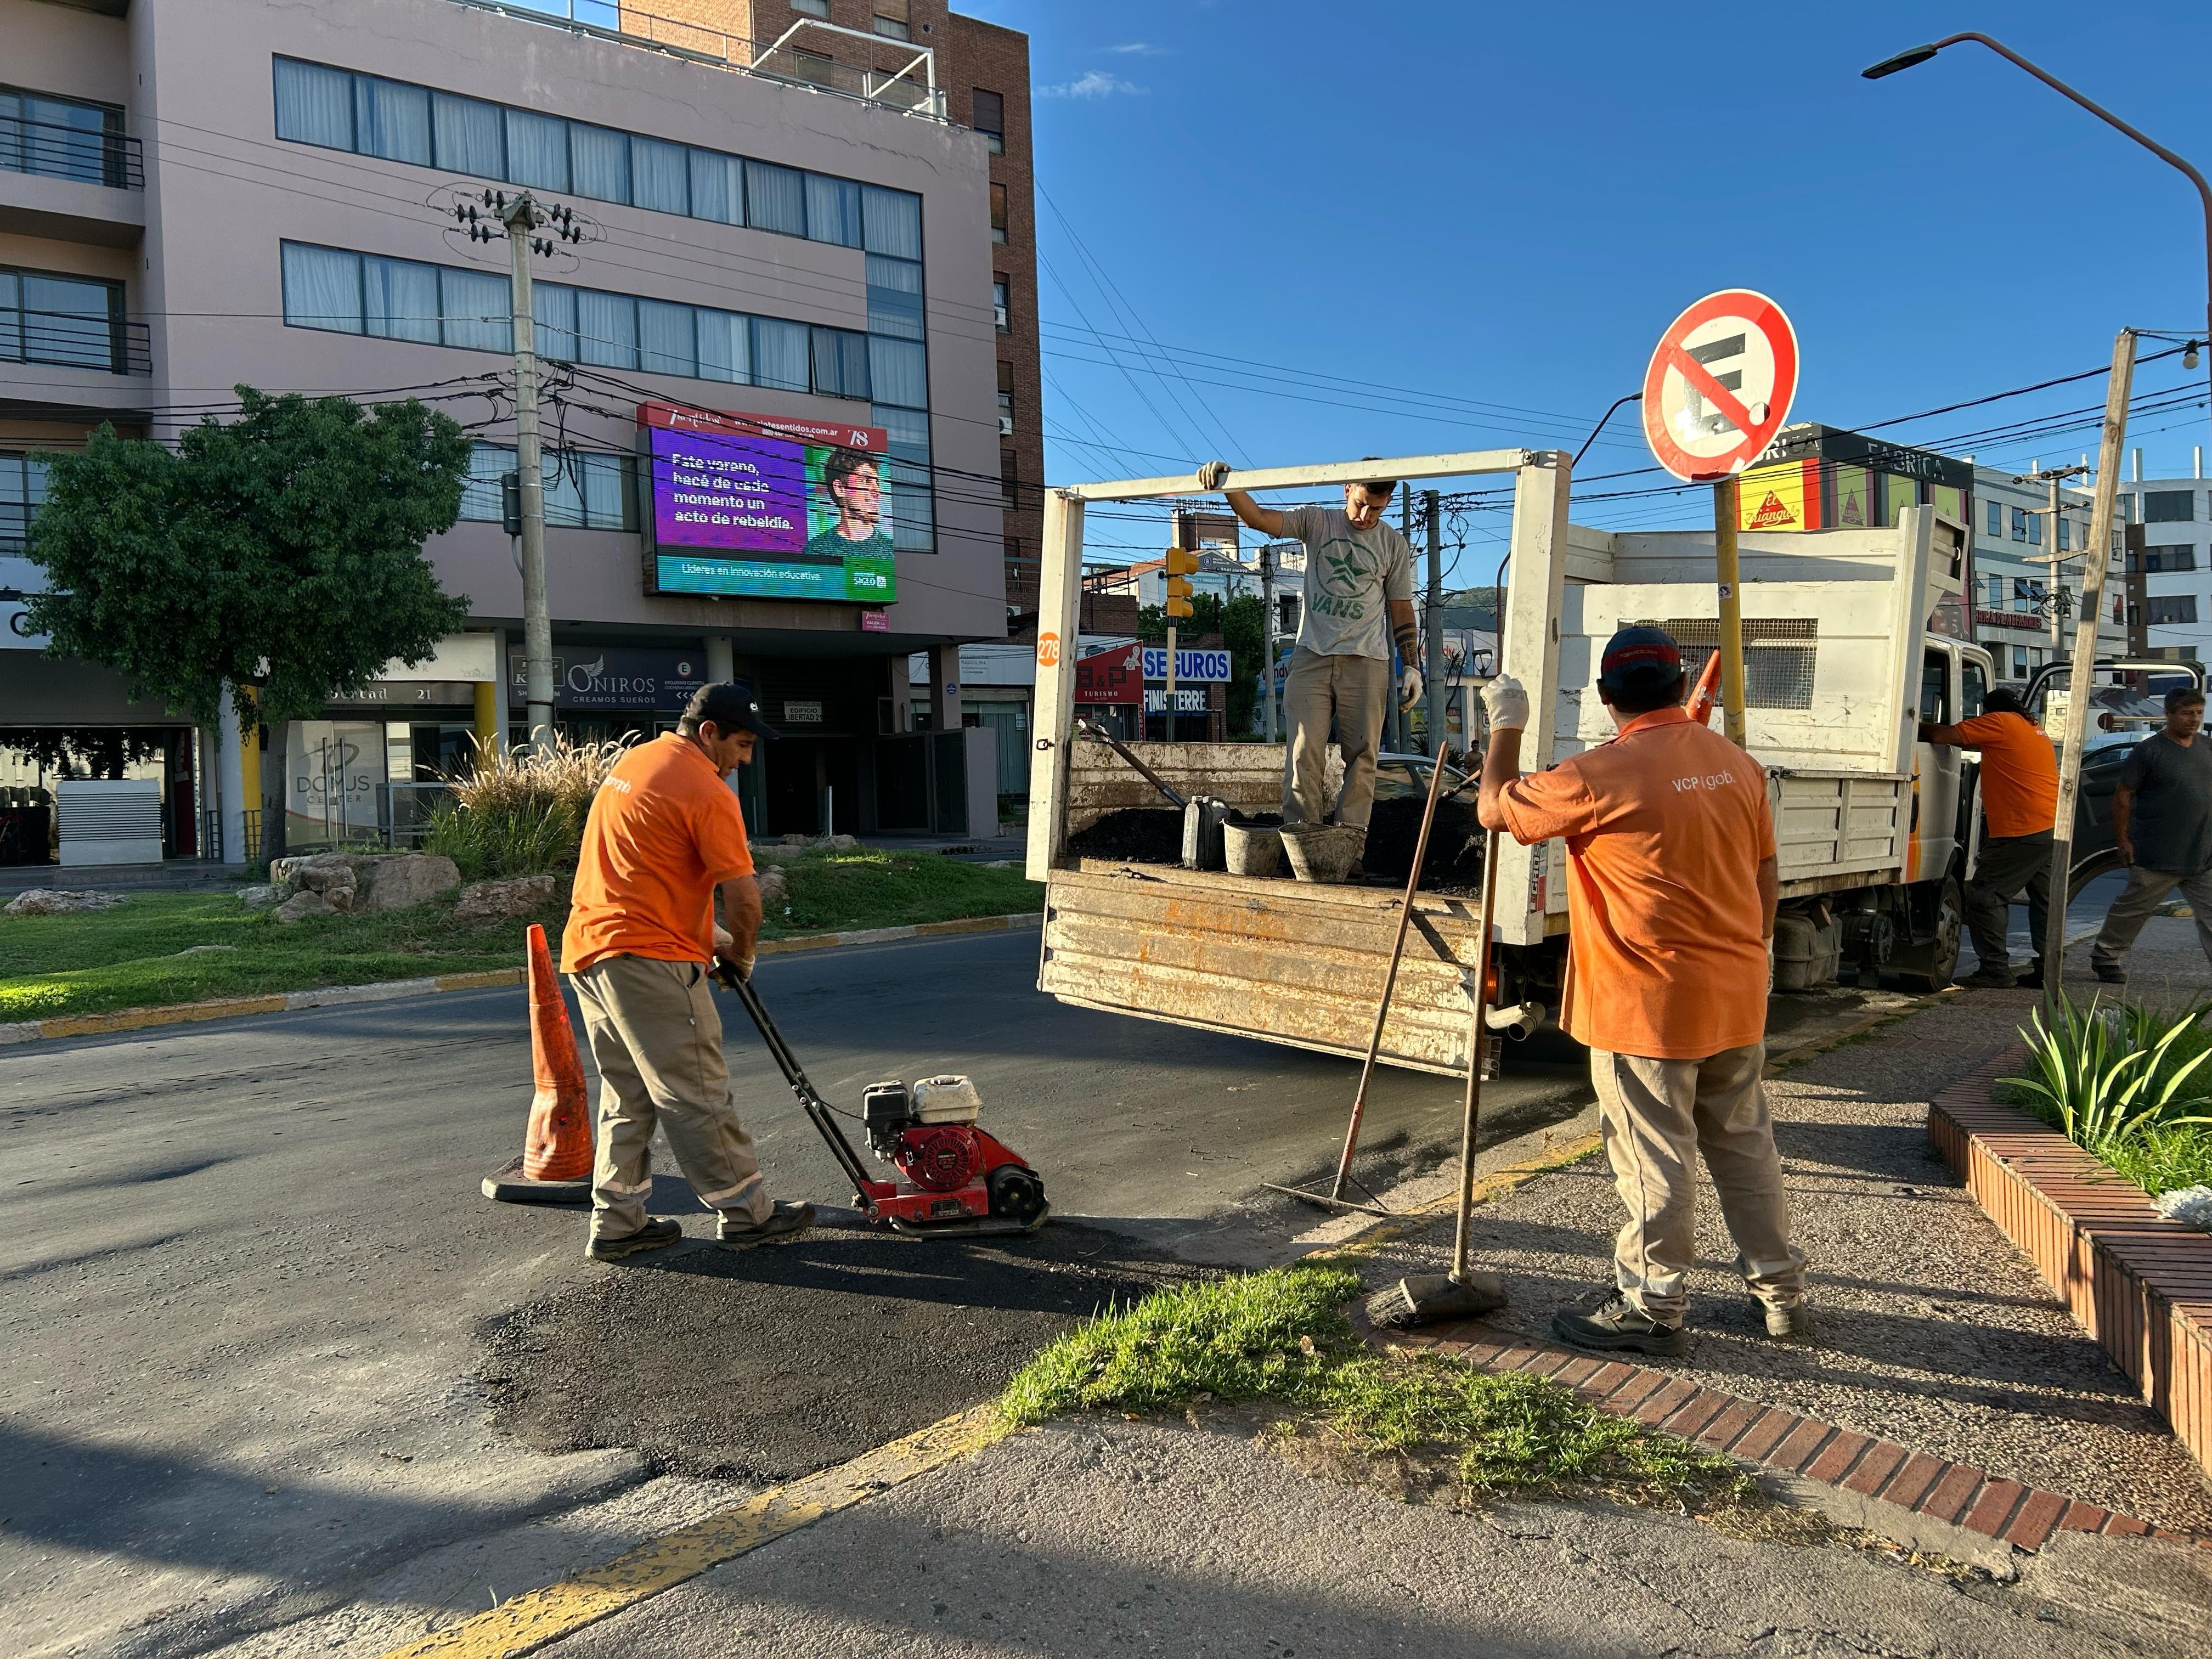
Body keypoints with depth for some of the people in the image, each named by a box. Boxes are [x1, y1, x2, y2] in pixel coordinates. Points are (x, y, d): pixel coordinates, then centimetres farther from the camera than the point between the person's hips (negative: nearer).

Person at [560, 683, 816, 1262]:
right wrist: (740, 955, 5)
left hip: (587, 949, 9)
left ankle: (616, 1224, 20)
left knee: (629, 1098, 16)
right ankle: (746, 1213, 11)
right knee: (696, 1095, 0)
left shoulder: (634, 762, 16)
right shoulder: (707, 793, -13)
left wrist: (705, 934, 20)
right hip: (647, 960, -9)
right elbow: (744, 897, -15)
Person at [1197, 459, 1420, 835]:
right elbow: (1257, 518, -5)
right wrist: (1226, 483, -22)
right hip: (1312, 655, -1)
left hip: (1366, 662, 1)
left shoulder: (1394, 545, 10)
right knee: (1304, 751, -9)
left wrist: (1412, 666, 6)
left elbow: (1401, 608, 13)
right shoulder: (1316, 522, 7)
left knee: (1361, 755, -3)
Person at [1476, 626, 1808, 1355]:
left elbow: (1495, 809, -7)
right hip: (1737, 998, 7)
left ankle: (1654, 1309, 16)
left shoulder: (1601, 775, -17)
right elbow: (1765, 875, 13)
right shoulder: (1738, 763, 5)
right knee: (1745, 1142, 18)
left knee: (1655, 1158, 3)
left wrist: (1506, 727, 6)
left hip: (1647, 1004, -7)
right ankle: (1782, 1289, 30)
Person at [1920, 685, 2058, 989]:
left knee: (1983, 897, -6)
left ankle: (1995, 969, -8)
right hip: (2052, 829, 10)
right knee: (2044, 900, 14)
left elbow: (1942, 736, -9)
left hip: (2022, 832, -10)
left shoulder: (2000, 722, -4)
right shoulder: (2036, 732, 24)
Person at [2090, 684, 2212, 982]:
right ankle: (2106, 955, 21)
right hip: (2158, 856, -5)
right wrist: (2123, 841, -10)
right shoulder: (2149, 750, -8)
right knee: (2134, 908, 5)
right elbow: (2123, 795, -7)